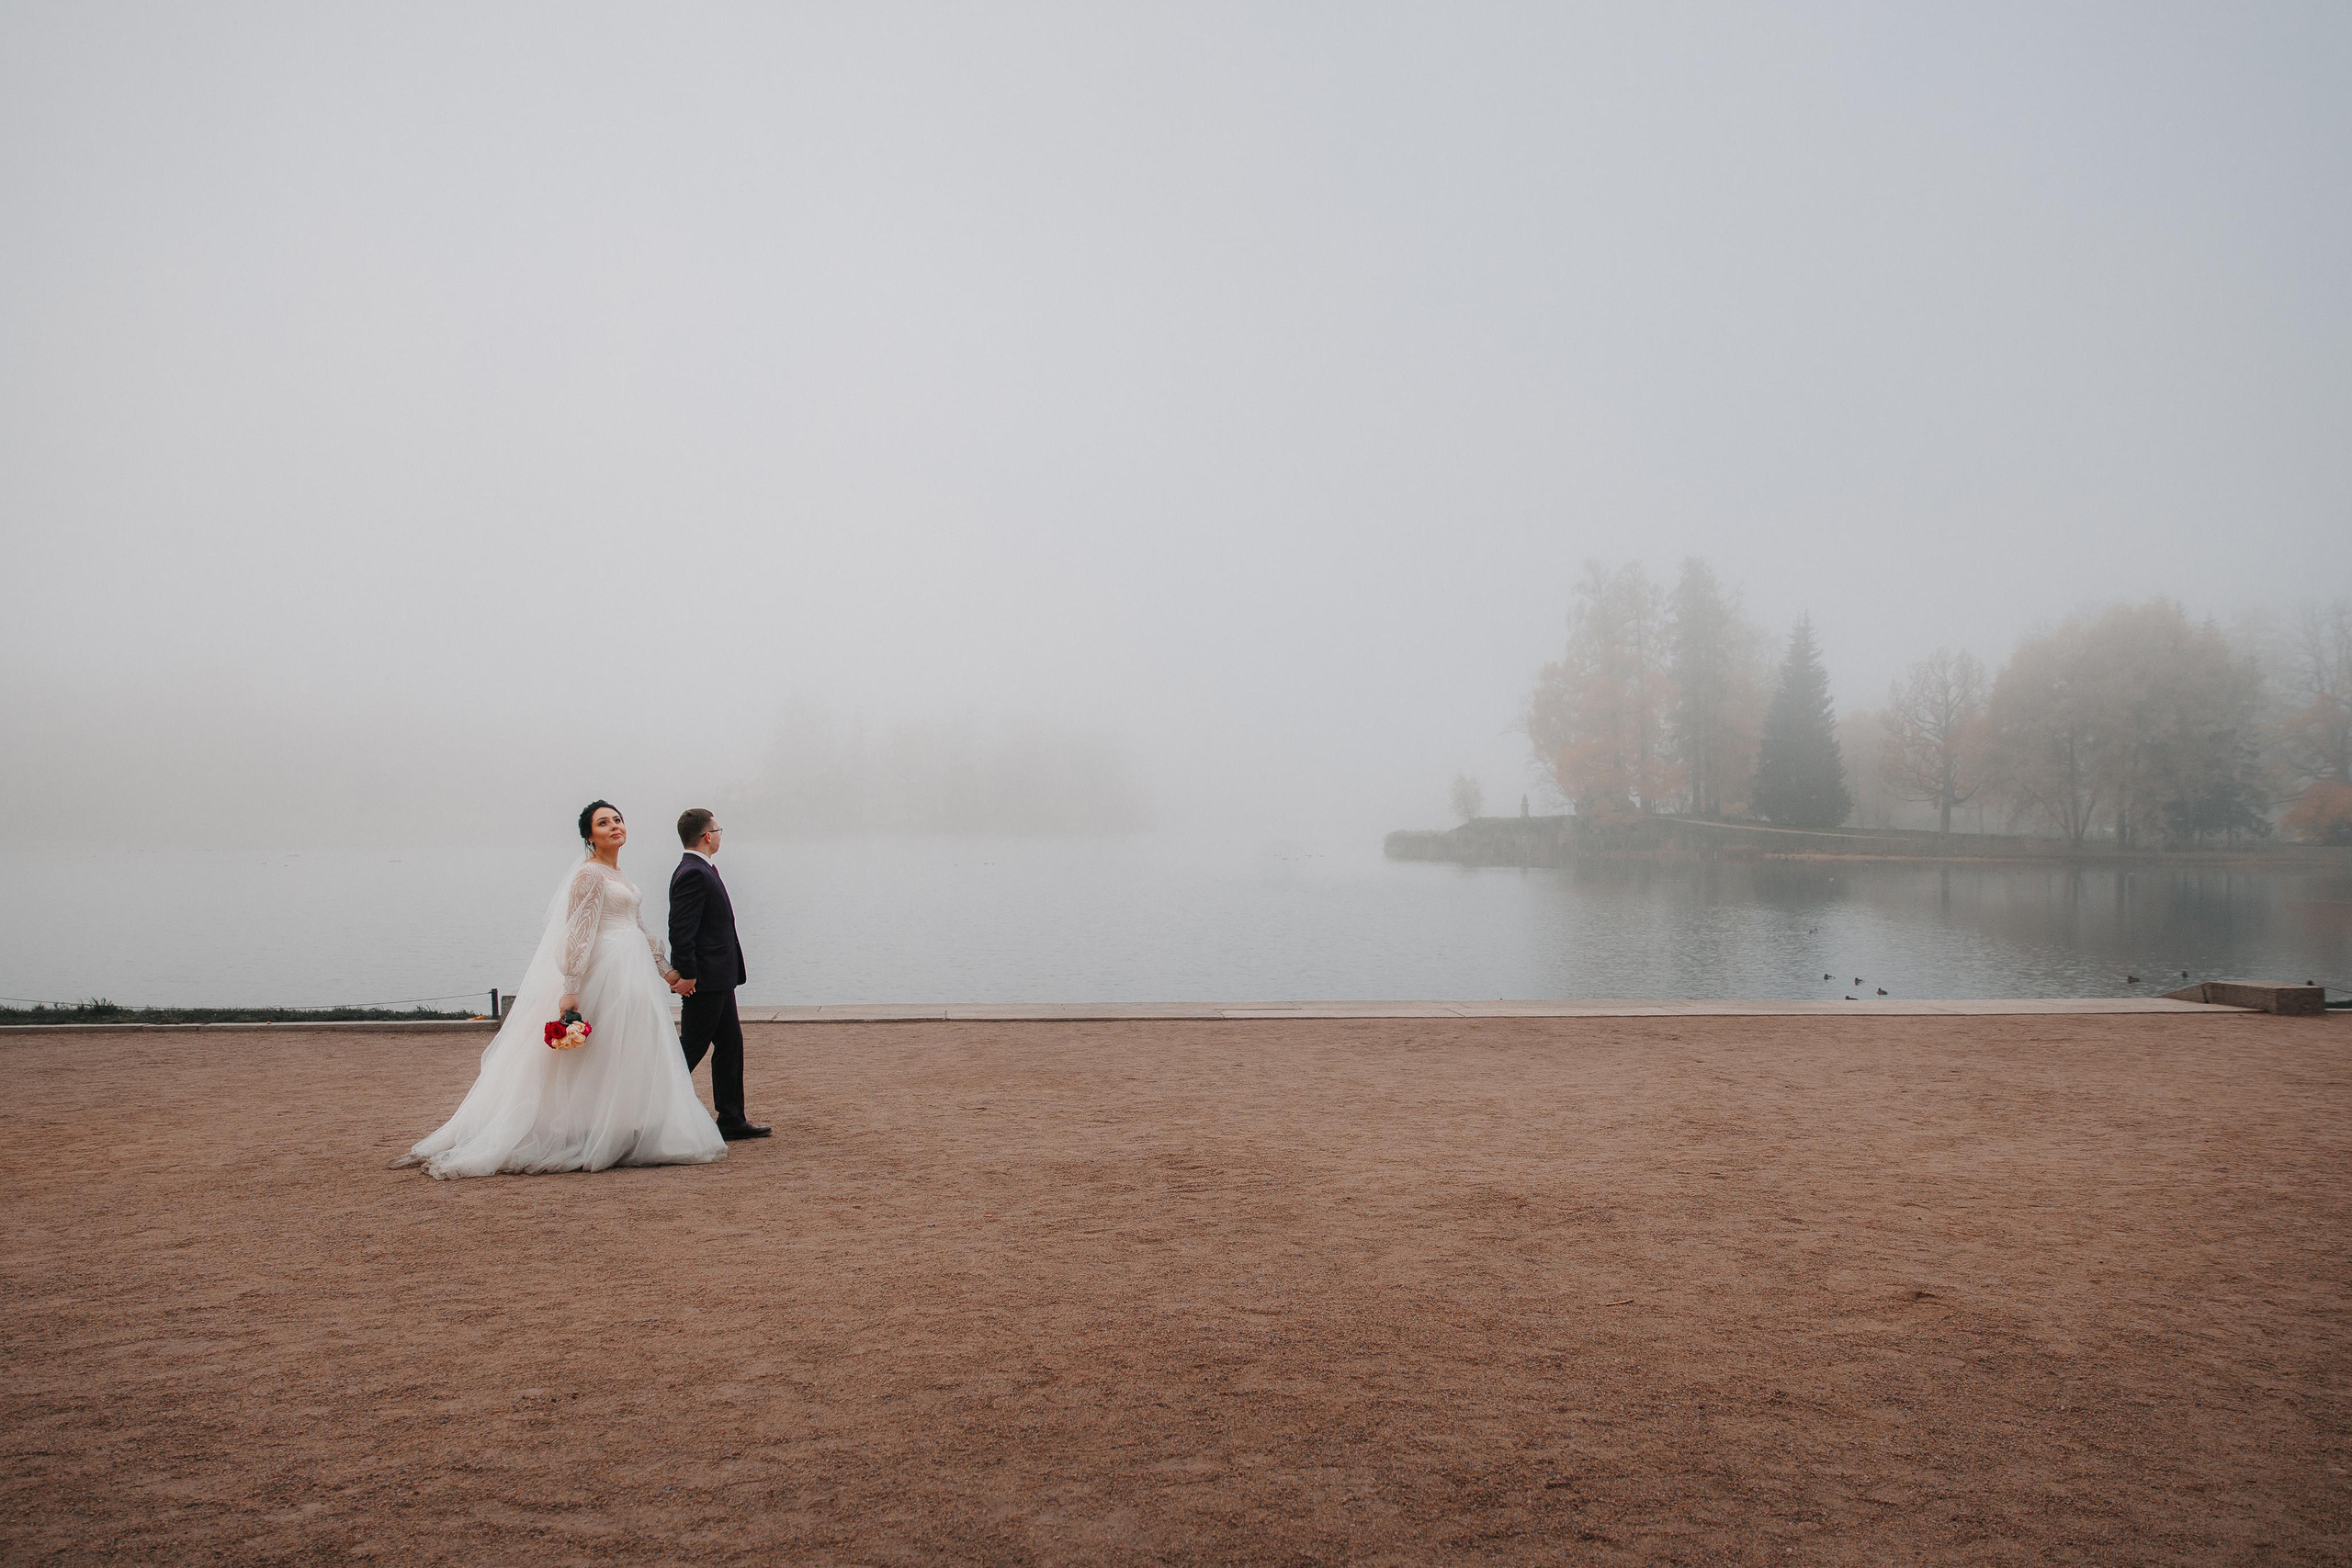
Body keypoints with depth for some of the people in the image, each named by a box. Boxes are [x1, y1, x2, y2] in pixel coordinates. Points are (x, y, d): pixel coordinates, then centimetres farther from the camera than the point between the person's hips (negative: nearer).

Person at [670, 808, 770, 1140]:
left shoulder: (702, 871, 14)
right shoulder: (693, 874, -18)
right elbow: (680, 929, -23)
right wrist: (687, 974, -23)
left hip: (718, 978, 11)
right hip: (704, 979, -11)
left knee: (730, 1044, 13)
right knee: (692, 1049, -3)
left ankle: (732, 1120, 19)